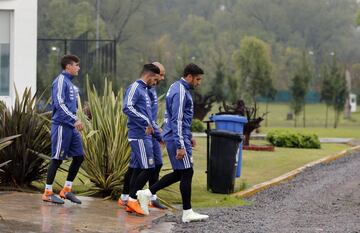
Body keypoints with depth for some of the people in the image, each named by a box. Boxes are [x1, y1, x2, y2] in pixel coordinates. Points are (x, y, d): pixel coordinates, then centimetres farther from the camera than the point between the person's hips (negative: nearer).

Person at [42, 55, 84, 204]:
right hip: (61, 126, -9)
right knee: (57, 158, -4)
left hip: (71, 127, 9)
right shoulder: (61, 81, -10)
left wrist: (76, 122, 15)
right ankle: (48, 192, 4)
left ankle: (67, 189, 14)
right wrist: (75, 119, -23)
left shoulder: (70, 83, 18)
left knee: (79, 156, 6)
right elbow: (59, 104, -20)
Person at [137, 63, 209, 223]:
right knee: (186, 173, -4)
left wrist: (188, 136, 25)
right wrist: (180, 146, -23)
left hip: (178, 137, 10)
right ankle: (187, 213, 1)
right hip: (177, 138, -10)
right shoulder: (180, 92, -17)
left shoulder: (177, 88, 15)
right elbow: (177, 120, -22)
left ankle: (147, 193, 15)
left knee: (179, 173, 14)